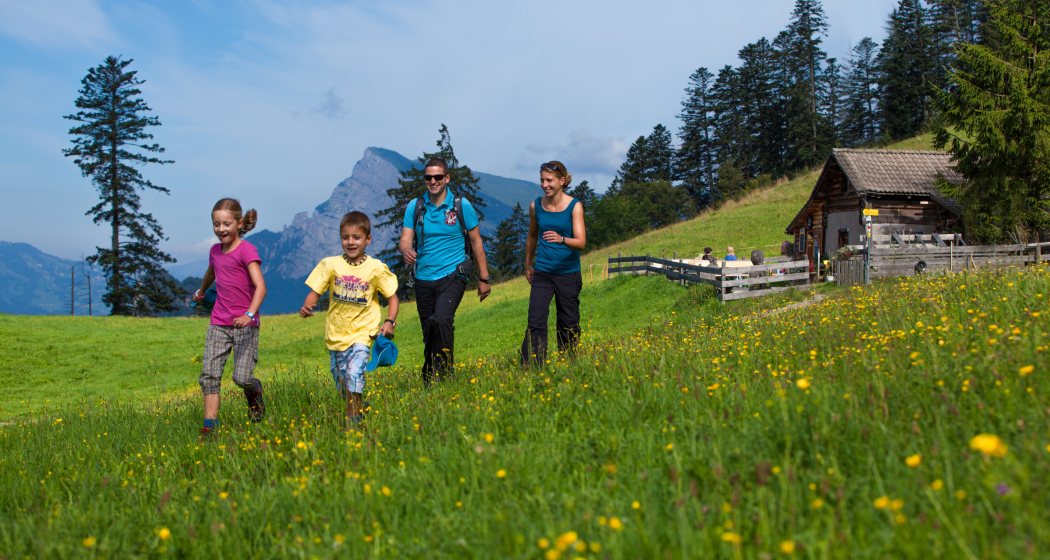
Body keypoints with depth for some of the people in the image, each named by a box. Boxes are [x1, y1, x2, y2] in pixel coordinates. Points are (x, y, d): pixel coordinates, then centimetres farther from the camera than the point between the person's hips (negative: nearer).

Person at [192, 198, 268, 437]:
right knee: (209, 374, -6)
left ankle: (255, 391, 25)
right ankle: (209, 426, -5)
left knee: (242, 378, -10)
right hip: (218, 323, 6)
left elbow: (260, 286, -21)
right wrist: (200, 292, 54)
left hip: (245, 323, -5)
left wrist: (249, 314, -36)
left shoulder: (246, 250, -10)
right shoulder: (215, 250, 11)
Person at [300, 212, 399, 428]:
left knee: (354, 376, -23)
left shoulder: (376, 268, -5)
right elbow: (315, 291, 0)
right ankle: (362, 408, 37)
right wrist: (306, 307, -22)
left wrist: (389, 321, -12)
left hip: (361, 334, -3)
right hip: (335, 335, 3)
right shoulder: (330, 265, -2)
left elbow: (392, 297, 4)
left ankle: (353, 422, -13)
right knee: (342, 387, 11)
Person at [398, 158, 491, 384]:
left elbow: (476, 242, 4)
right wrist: (406, 251, -28)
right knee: (429, 332, 10)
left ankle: (444, 375, -17)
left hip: (452, 276, -3)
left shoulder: (461, 206, -2)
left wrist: (484, 278, 4)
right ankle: (428, 382, 24)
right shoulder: (414, 207, 4)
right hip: (424, 279, 3)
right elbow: (405, 240, -2)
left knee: (442, 320, -26)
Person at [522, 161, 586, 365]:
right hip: (542, 273, 2)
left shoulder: (574, 206, -6)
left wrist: (561, 239, -34)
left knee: (568, 325, 7)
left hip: (568, 274, -2)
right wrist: (528, 265, 25)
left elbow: (581, 242, -15)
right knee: (536, 321, -11)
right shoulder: (536, 206, 3)